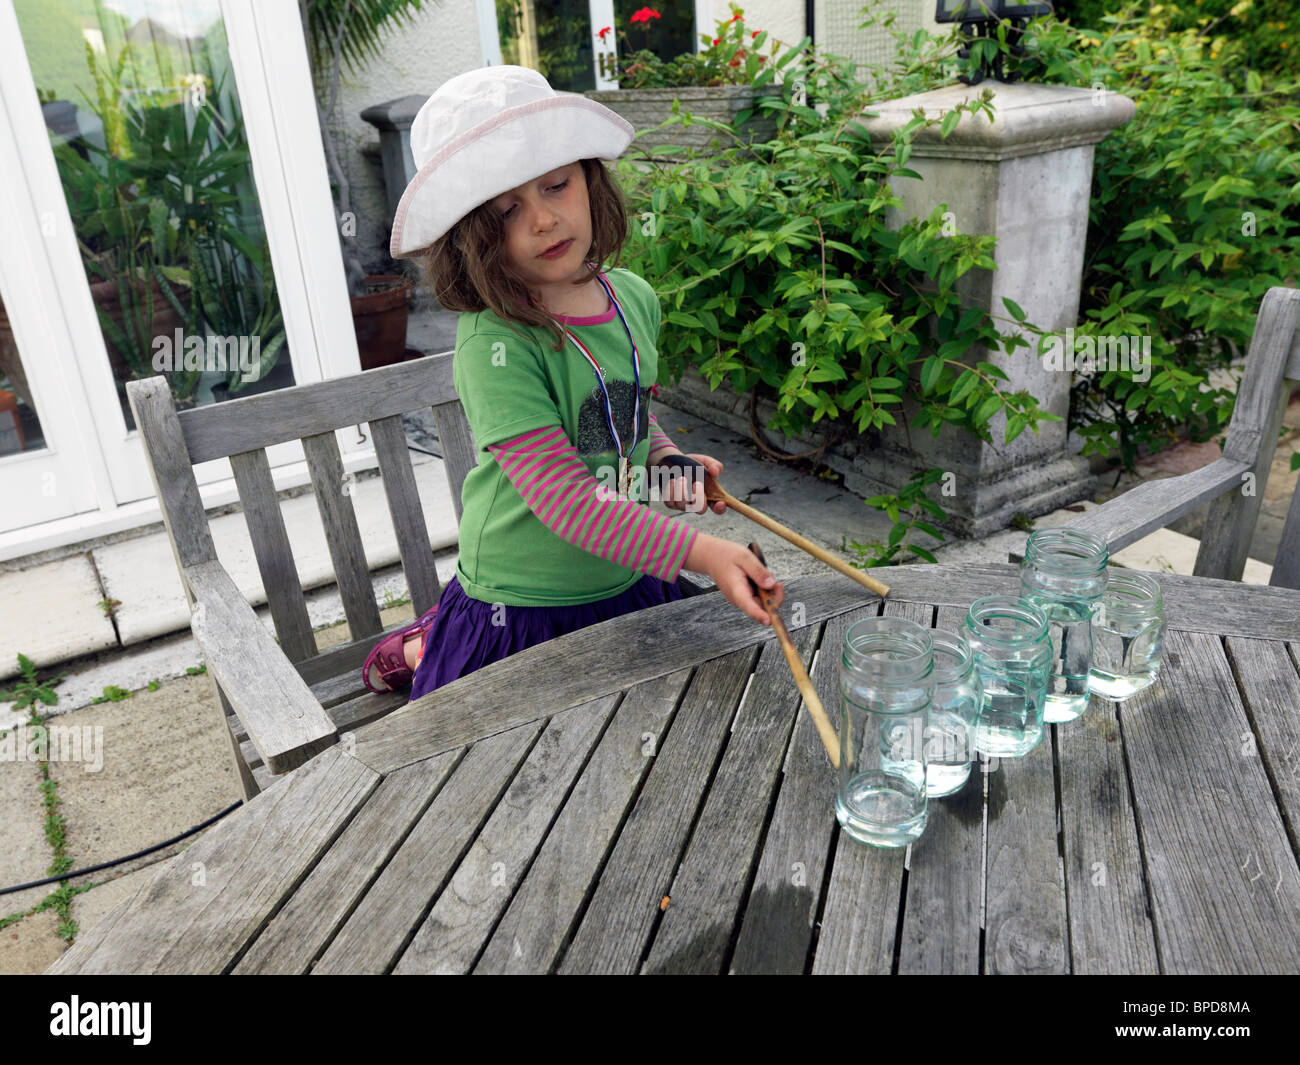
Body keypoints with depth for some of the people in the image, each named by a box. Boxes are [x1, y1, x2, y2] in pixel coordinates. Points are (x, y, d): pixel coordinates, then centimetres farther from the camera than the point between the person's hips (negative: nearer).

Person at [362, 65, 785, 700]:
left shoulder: (634, 298, -2)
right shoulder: (492, 347, -25)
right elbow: (563, 497, -30)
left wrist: (667, 460, -2)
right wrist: (700, 551, -35)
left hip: (628, 583, 6)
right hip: (522, 611, -6)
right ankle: (420, 649, 34)